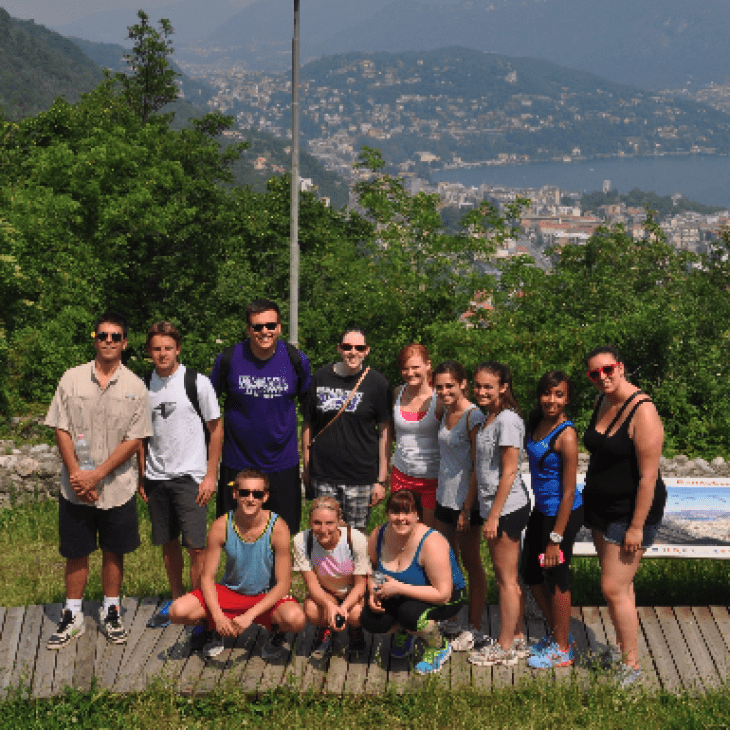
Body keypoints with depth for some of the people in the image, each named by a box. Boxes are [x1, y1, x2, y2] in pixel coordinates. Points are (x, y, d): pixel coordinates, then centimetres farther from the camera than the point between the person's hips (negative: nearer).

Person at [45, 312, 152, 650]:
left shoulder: (135, 387, -2)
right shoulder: (72, 379, 0)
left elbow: (134, 440, -6)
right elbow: (61, 430, -1)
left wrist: (97, 475, -13)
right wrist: (76, 473, -12)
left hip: (117, 486, 0)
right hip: (75, 487, 0)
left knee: (114, 551, 10)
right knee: (76, 552, 9)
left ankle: (111, 612, 25)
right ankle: (72, 616, 21)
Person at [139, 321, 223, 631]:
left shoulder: (197, 382, -6)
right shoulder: (144, 385, 7)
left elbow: (216, 429, -2)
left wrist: (211, 475, -7)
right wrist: (141, 476, 11)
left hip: (190, 476, -4)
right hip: (156, 477, 4)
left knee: (196, 546, -8)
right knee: (168, 542, 12)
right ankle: (176, 599, 26)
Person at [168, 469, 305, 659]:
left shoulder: (277, 528, -20)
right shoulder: (221, 527, -15)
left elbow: (283, 584, -17)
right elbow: (207, 577, -8)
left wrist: (249, 616, -28)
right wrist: (218, 616, -26)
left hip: (268, 596, -2)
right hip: (230, 592, 2)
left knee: (295, 619, -35)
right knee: (177, 612, -22)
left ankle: (276, 635, 4)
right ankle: (214, 630, 12)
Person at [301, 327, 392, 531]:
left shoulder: (377, 383, -2)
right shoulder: (321, 378, 5)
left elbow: (384, 433, -1)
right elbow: (308, 424, 11)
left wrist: (381, 480, -5)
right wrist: (306, 467, 7)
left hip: (361, 477, -2)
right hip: (323, 475, 2)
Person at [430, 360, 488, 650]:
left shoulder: (473, 416, -17)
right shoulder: (446, 412, 8)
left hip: (466, 500, -8)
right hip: (445, 496, 8)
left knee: (470, 561, 3)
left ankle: (475, 629, 14)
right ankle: (451, 621, 28)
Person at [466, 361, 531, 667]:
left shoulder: (507, 420, -16)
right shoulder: (486, 419, 12)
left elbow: (509, 472, -18)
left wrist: (494, 516, -17)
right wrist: (467, 507, 18)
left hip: (507, 507, -9)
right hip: (493, 507, 9)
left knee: (507, 579, 0)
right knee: (505, 578, 14)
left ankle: (505, 648, 9)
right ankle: (517, 639, 23)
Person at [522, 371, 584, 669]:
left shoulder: (566, 435, -22)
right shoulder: (536, 423, 2)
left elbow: (569, 492, -20)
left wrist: (555, 539, -19)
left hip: (562, 513, -9)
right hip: (541, 510, 9)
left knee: (555, 578, 5)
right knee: (531, 574, 18)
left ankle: (562, 649, 23)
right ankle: (557, 633, 37)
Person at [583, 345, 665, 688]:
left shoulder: (642, 411, -22)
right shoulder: (602, 402, 5)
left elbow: (648, 476, -22)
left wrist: (637, 527, -22)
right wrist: (589, 498, 19)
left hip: (631, 511, -8)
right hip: (602, 507, 8)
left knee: (614, 588, -7)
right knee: (618, 582, 16)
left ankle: (631, 665, 5)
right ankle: (621, 647, 28)